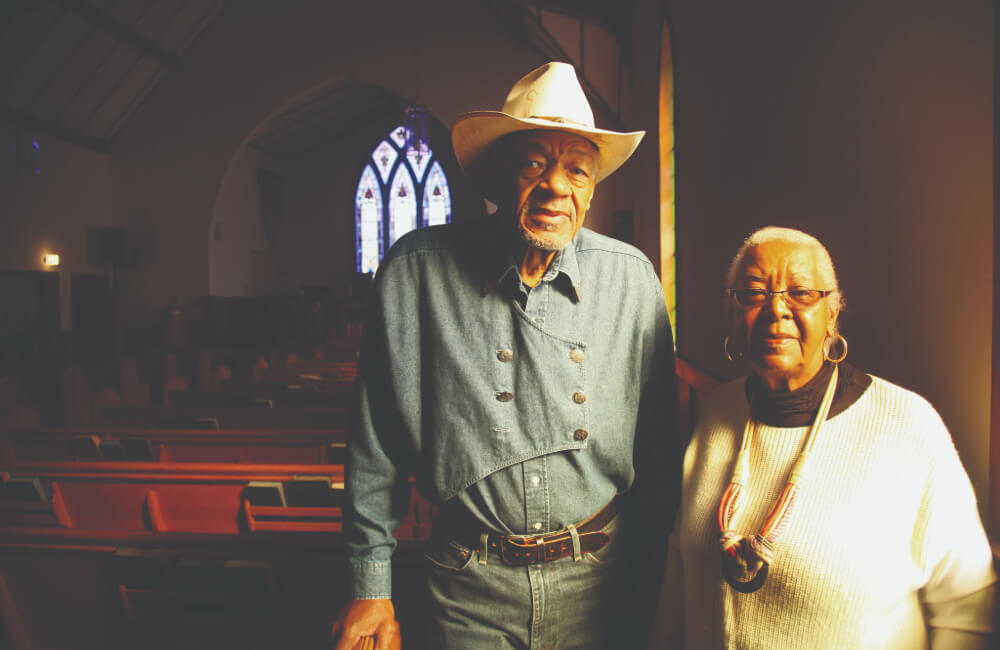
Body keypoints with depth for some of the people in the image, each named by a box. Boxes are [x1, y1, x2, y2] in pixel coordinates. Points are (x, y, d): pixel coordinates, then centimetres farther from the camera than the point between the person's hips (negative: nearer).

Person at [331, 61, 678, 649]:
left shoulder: (633, 279, -6)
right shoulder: (417, 270, -11)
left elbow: (661, 449, 1)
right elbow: (377, 449, -5)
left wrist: (654, 587, 5)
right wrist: (370, 588, -2)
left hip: (600, 583, 2)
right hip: (471, 587, -1)